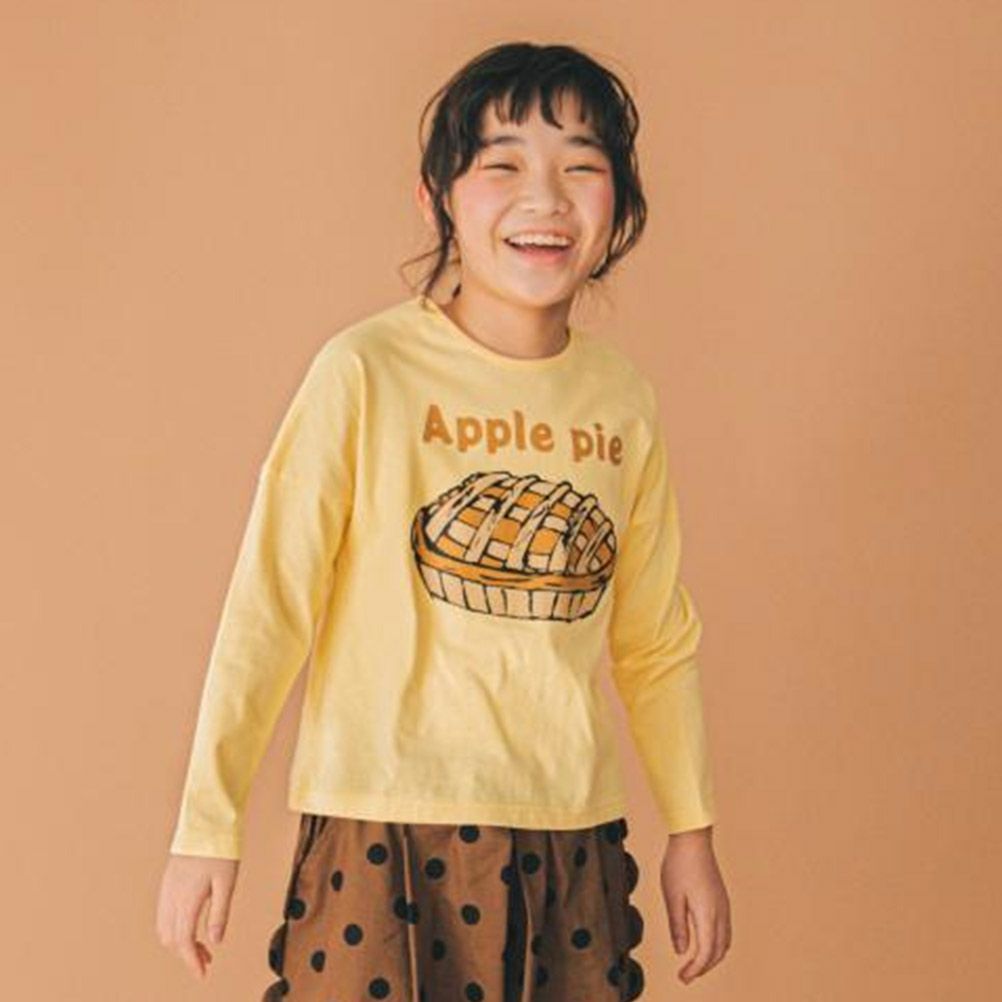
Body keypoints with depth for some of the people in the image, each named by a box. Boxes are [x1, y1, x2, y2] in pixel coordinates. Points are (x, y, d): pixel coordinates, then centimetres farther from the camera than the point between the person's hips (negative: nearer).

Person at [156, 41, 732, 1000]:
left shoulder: (623, 397, 5)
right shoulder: (367, 372, -9)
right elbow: (267, 606, -8)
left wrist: (691, 829, 16)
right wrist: (207, 828, -8)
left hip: (574, 838, 4)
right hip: (387, 830, -4)